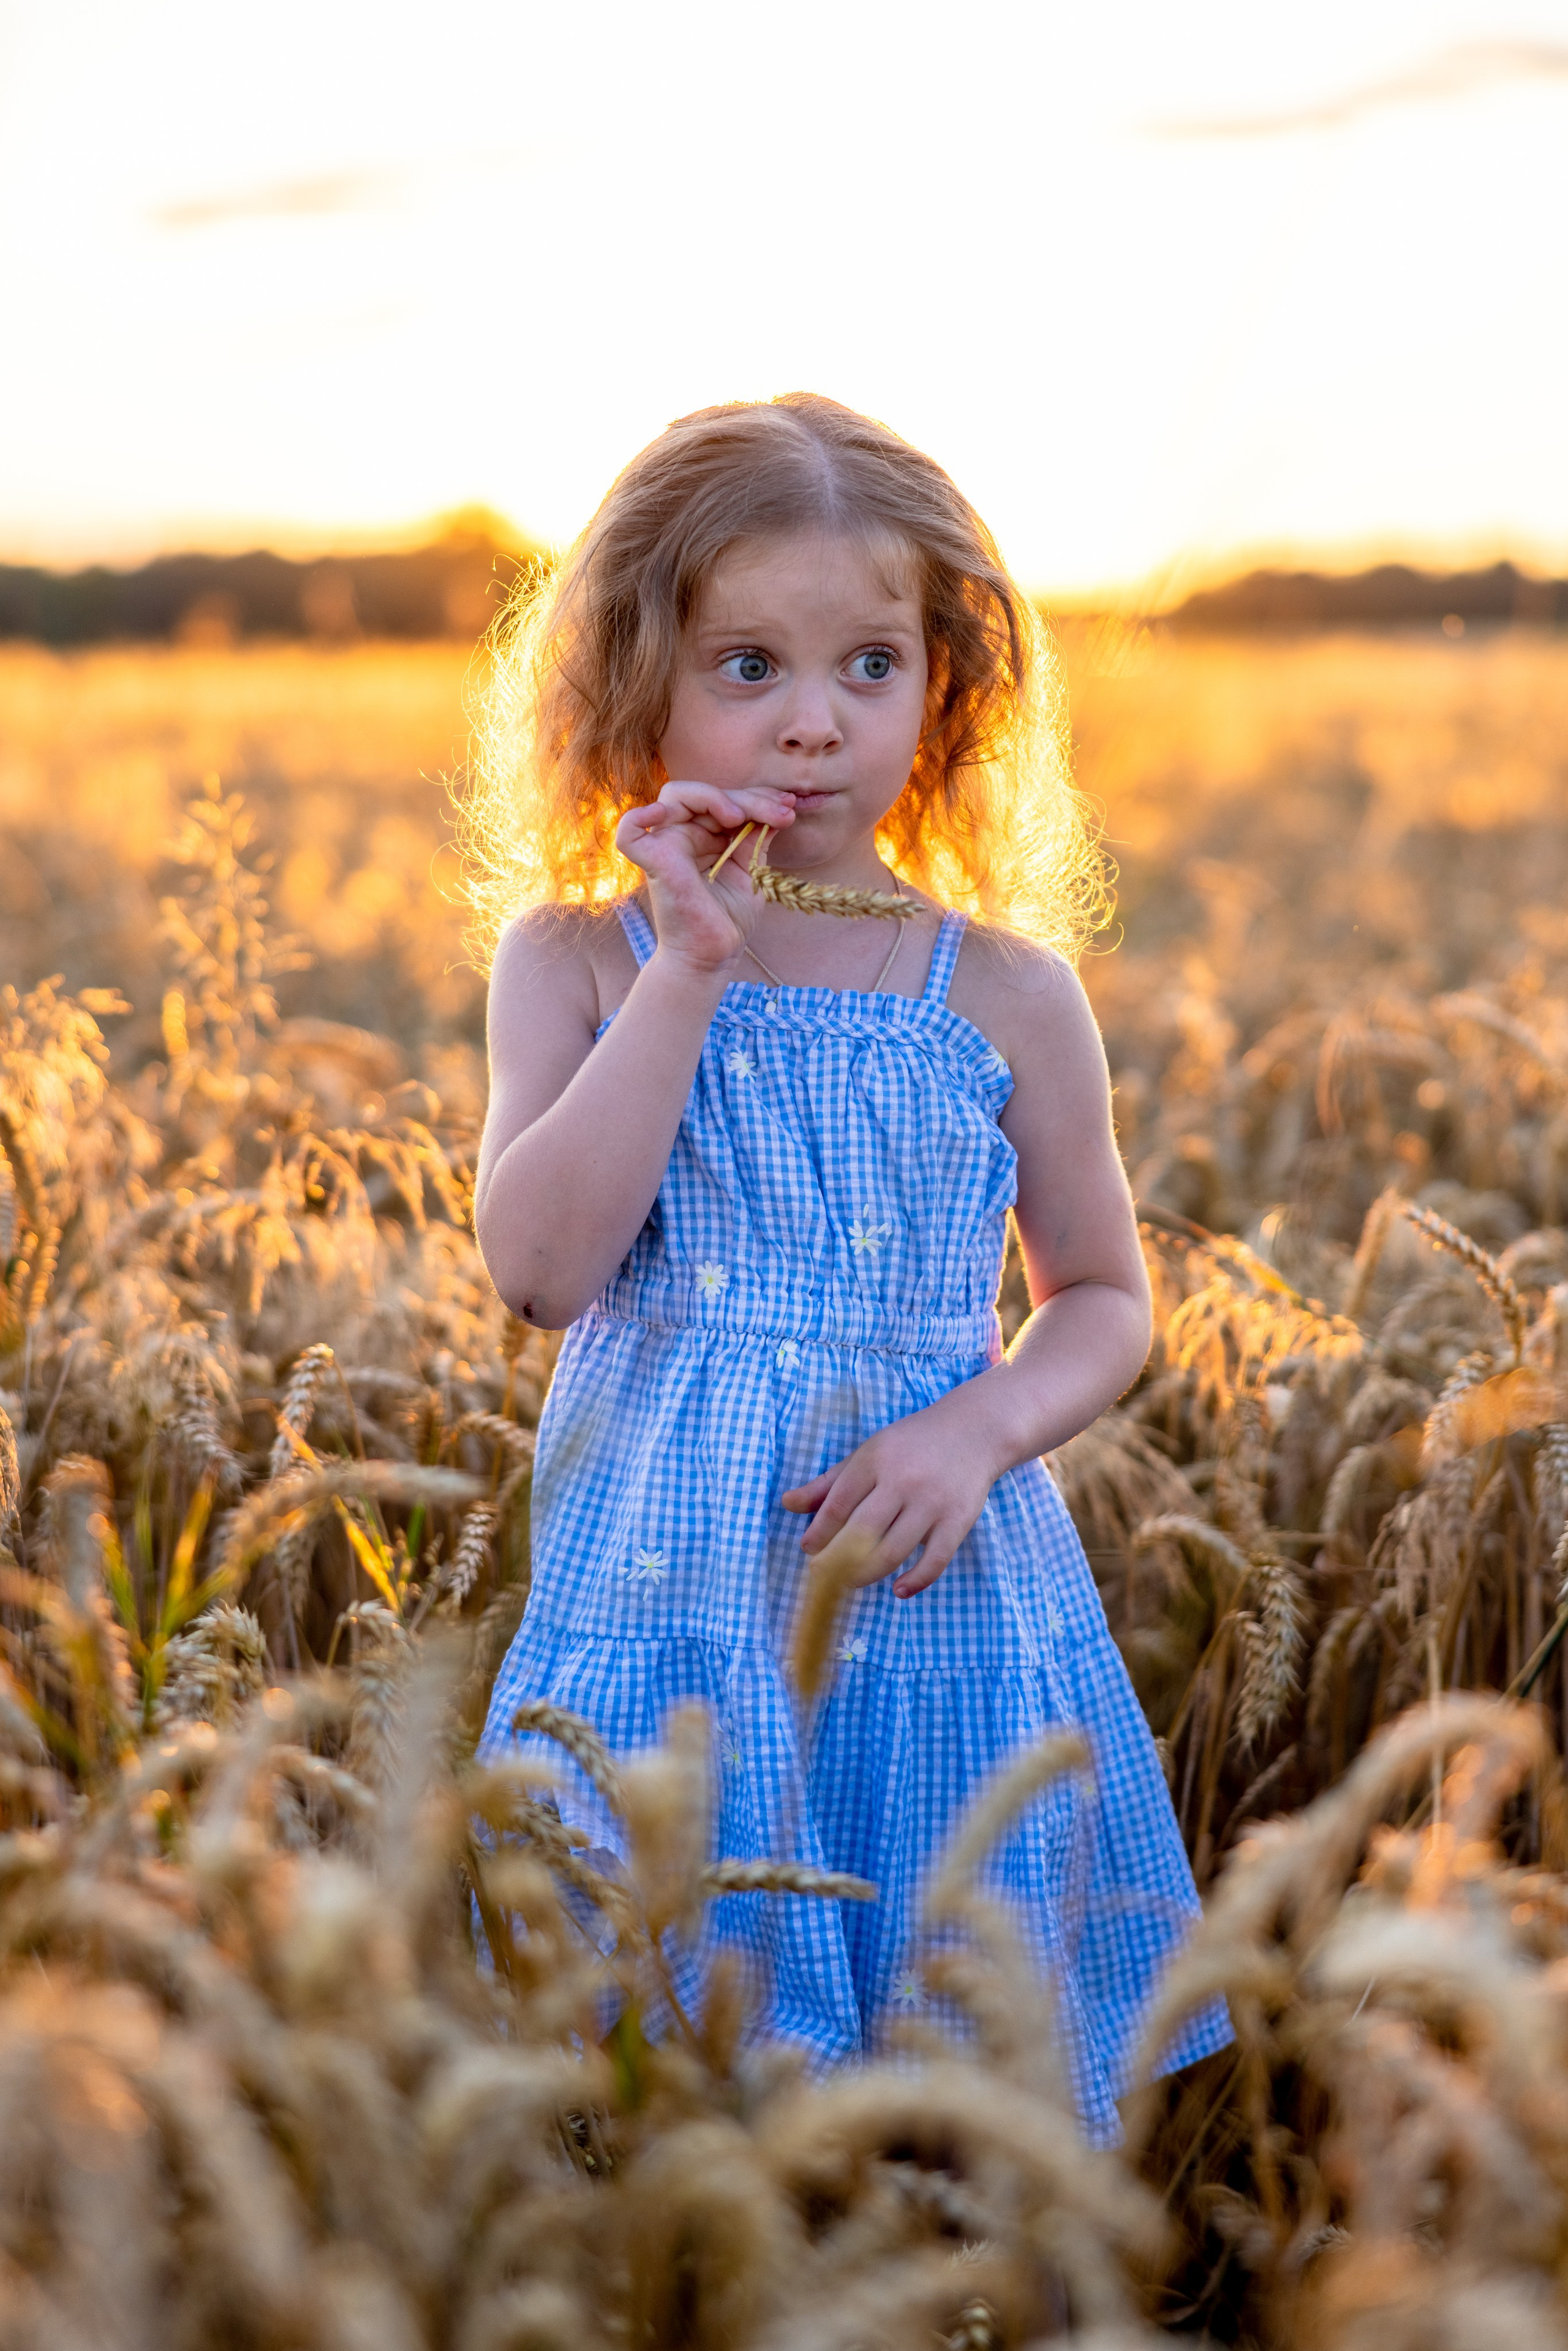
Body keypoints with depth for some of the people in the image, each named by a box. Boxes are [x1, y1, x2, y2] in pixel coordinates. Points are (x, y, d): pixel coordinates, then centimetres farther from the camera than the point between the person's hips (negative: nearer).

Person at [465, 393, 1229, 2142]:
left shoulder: (1007, 991, 0)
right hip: (666, 1601, -1)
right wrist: (691, 973, -17)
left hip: (943, 1601, 1)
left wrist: (984, 1424, -12)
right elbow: (542, 1272, -14)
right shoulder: (575, 959, -1)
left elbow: (1104, 1301, 9)